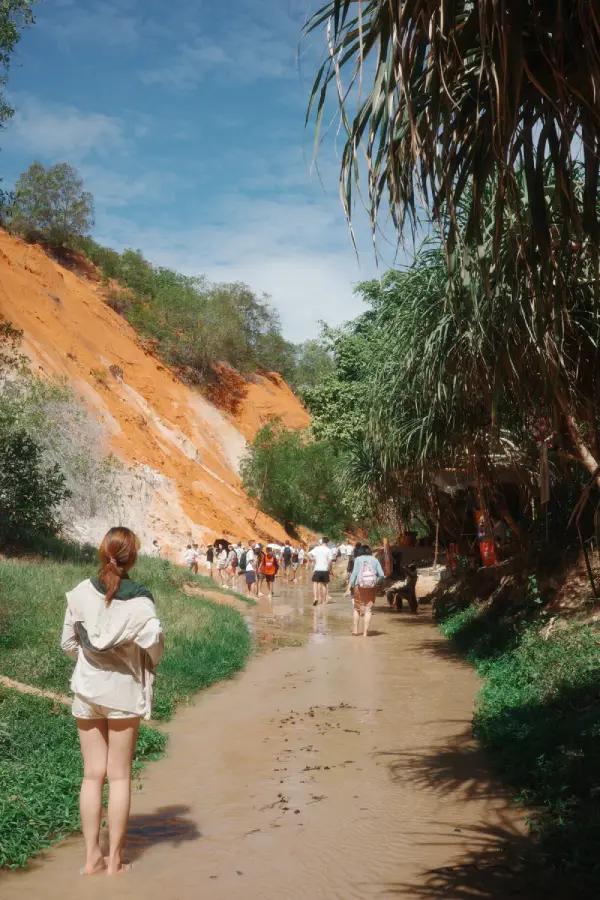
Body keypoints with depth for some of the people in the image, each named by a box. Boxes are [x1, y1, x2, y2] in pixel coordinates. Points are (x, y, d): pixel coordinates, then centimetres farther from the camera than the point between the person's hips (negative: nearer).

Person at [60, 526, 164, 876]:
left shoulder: (81, 593, -8)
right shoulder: (140, 601, -16)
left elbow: (68, 643, -1)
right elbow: (154, 649, -13)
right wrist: (144, 665, 9)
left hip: (87, 690, 2)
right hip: (123, 693, -2)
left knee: (93, 774, 11)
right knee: (120, 776, 9)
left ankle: (92, 857, 15)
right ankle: (114, 859, 14)